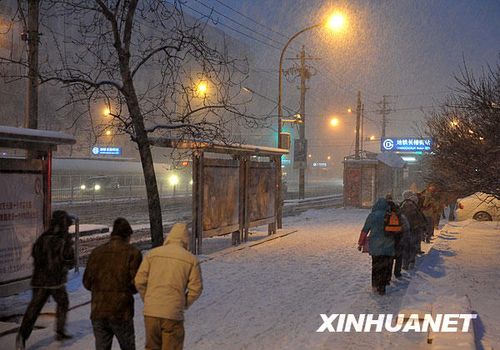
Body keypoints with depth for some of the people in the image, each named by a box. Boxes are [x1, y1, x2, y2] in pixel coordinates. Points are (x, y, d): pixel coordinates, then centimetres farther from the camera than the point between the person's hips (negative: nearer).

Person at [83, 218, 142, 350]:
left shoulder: (96, 252, 6)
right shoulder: (132, 252, -5)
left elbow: (87, 282, 6)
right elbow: (136, 284, -10)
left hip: (98, 311, 3)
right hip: (121, 313, -3)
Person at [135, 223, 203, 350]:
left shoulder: (153, 253, 4)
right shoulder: (191, 259, 1)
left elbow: (139, 281, 0)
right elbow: (196, 288, -3)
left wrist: (147, 300, 13)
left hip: (151, 311, 2)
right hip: (174, 313, -2)